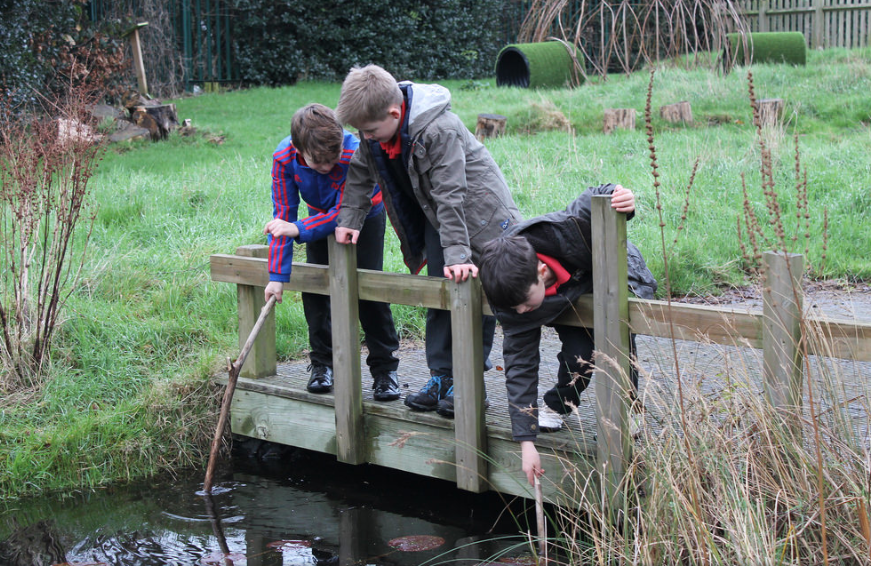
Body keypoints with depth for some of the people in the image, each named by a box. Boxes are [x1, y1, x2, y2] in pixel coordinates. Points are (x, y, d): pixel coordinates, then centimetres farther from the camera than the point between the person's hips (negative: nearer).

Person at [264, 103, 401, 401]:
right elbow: (283, 215, -22)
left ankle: (384, 368, 0)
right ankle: (322, 363, 13)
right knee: (314, 290, -1)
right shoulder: (284, 158, -30)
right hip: (322, 217, 3)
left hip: (364, 215, -3)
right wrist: (277, 275, -22)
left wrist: (299, 230, -49)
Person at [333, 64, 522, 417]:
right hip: (435, 216, 7)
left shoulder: (439, 131, -33)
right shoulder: (376, 131, -11)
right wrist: (349, 219, 0)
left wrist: (457, 254, -34)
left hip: (475, 213, -7)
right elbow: (360, 174, 7)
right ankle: (441, 376, 11)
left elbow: (450, 197, -33)